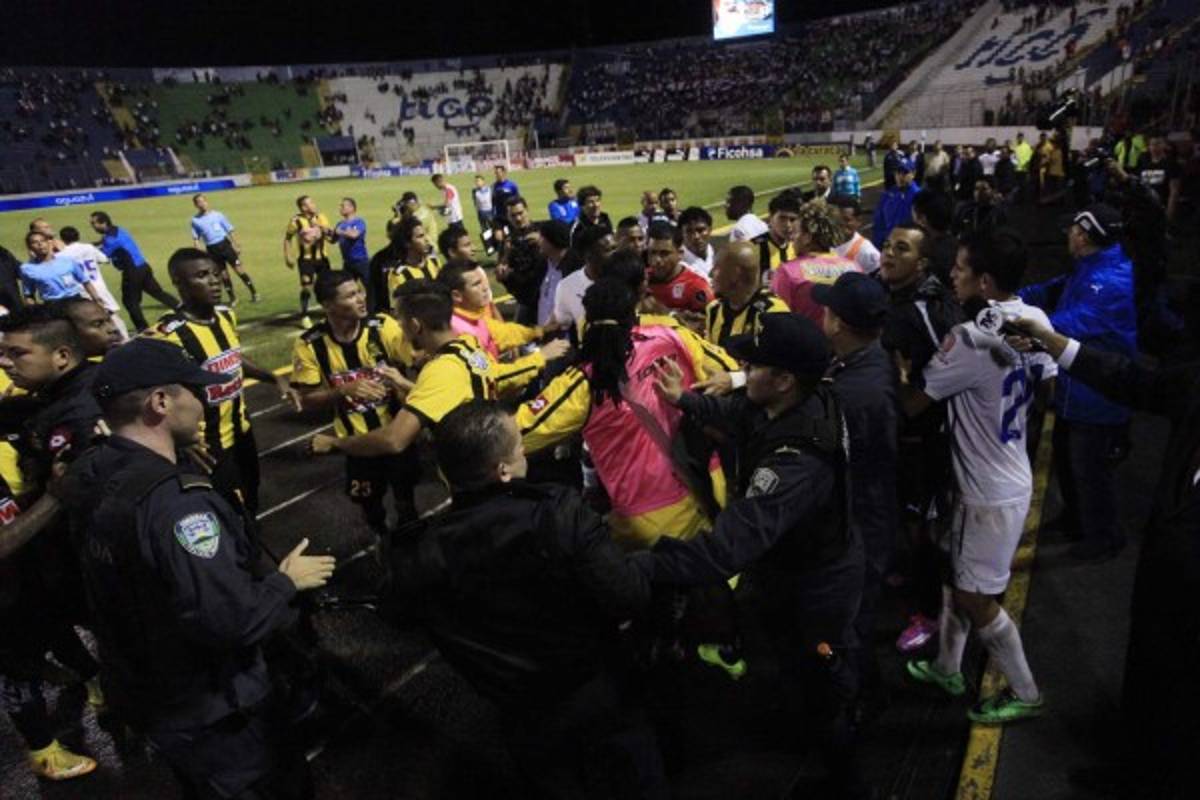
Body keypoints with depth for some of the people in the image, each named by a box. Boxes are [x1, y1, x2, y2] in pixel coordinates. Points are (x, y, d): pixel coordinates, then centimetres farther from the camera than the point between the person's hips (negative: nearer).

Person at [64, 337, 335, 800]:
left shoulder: (90, 475, -6)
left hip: (140, 690, 8)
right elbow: (231, 619, -36)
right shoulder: (174, 501, -35)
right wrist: (288, 581, -17)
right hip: (206, 710, -8)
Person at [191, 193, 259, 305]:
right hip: (212, 249, 2)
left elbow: (230, 230, 6)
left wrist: (236, 245, 2)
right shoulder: (195, 220, 6)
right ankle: (232, 299, 15)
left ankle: (254, 293, 4)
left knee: (239, 269, -5)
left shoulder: (217, 214, 2)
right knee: (223, 275, 4)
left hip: (224, 244, -1)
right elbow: (196, 238, 9)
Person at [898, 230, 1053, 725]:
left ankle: (1025, 693, 29)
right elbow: (1049, 385, 13)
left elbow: (912, 403, -19)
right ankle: (947, 669, 37)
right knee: (954, 574, 21)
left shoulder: (972, 338, -28)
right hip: (1007, 475, 9)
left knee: (975, 599, 8)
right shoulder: (1034, 320, -2)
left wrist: (898, 369, 0)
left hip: (991, 491, -9)